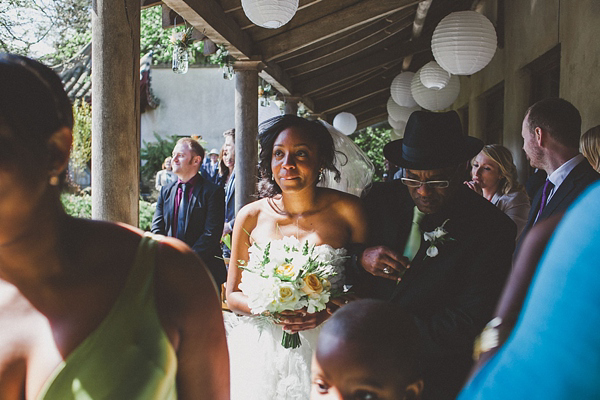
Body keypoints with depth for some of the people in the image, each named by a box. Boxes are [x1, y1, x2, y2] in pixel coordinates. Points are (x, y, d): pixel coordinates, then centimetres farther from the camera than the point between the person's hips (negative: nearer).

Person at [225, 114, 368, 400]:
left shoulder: (347, 210, -6)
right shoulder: (251, 217, -3)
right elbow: (233, 295, 3)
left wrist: (329, 310, -19)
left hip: (326, 352, -1)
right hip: (263, 352, 1)